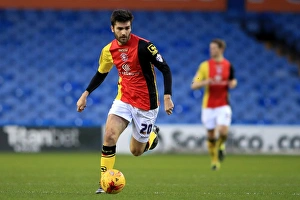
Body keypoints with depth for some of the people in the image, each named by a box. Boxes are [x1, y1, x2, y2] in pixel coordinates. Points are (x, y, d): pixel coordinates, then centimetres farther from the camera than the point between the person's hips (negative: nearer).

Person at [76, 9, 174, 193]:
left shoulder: (143, 46, -19)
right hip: (124, 99, 4)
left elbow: (165, 69, -14)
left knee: (136, 151, 7)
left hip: (146, 104, -3)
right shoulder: (109, 50, -2)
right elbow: (101, 74, 16)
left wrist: (167, 97, -22)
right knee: (110, 136, -20)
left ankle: (153, 134, 42)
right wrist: (86, 94, 9)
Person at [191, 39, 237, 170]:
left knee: (223, 131, -19)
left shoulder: (228, 65, 3)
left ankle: (221, 145, 15)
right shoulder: (205, 65, -1)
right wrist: (206, 82, -21)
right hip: (208, 105, 0)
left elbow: (232, 81, 19)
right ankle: (214, 160, 22)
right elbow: (194, 85, -3)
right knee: (211, 135, 4)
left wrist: (233, 83, -5)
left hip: (223, 105, 0)